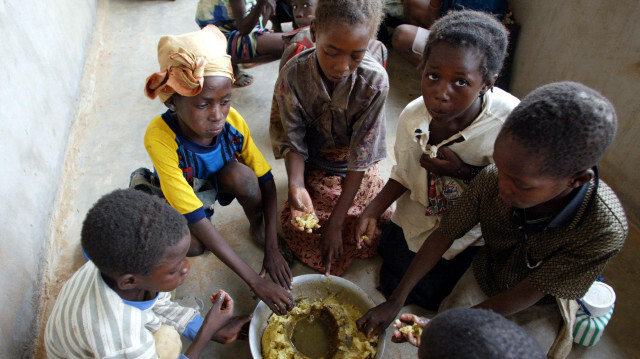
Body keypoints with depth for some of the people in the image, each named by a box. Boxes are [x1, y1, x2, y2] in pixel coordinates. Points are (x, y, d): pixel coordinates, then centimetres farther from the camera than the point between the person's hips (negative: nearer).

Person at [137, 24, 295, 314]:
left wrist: (272, 248, -24)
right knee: (192, 245, -33)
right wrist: (256, 282, -39)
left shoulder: (233, 121, -27)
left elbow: (266, 182, -17)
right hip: (173, 195, -2)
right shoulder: (161, 136, -36)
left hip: (215, 185, 2)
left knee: (240, 173, -32)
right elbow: (197, 221, -38)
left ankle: (257, 228, -1)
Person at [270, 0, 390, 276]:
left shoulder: (375, 81, -27)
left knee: (380, 221, -11)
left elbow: (362, 155, -24)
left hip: (355, 167, 1)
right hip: (314, 163, 0)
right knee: (295, 223, -16)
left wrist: (336, 222, -24)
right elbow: (292, 142, -14)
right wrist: (296, 185, -35)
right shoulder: (293, 75, -25)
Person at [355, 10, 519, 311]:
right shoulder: (413, 115, -20)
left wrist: (463, 173, -34)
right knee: (391, 281, 18)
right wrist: (372, 212, -14)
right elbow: (404, 174, -3)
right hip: (414, 219, 3)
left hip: (467, 232, -3)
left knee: (425, 294, 11)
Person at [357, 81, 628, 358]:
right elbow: (444, 235, -15)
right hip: (485, 278, 2)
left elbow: (524, 298, -27)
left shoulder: (606, 231, -34)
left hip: (541, 304, -1)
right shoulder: (491, 180, -27)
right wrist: (394, 303, -16)